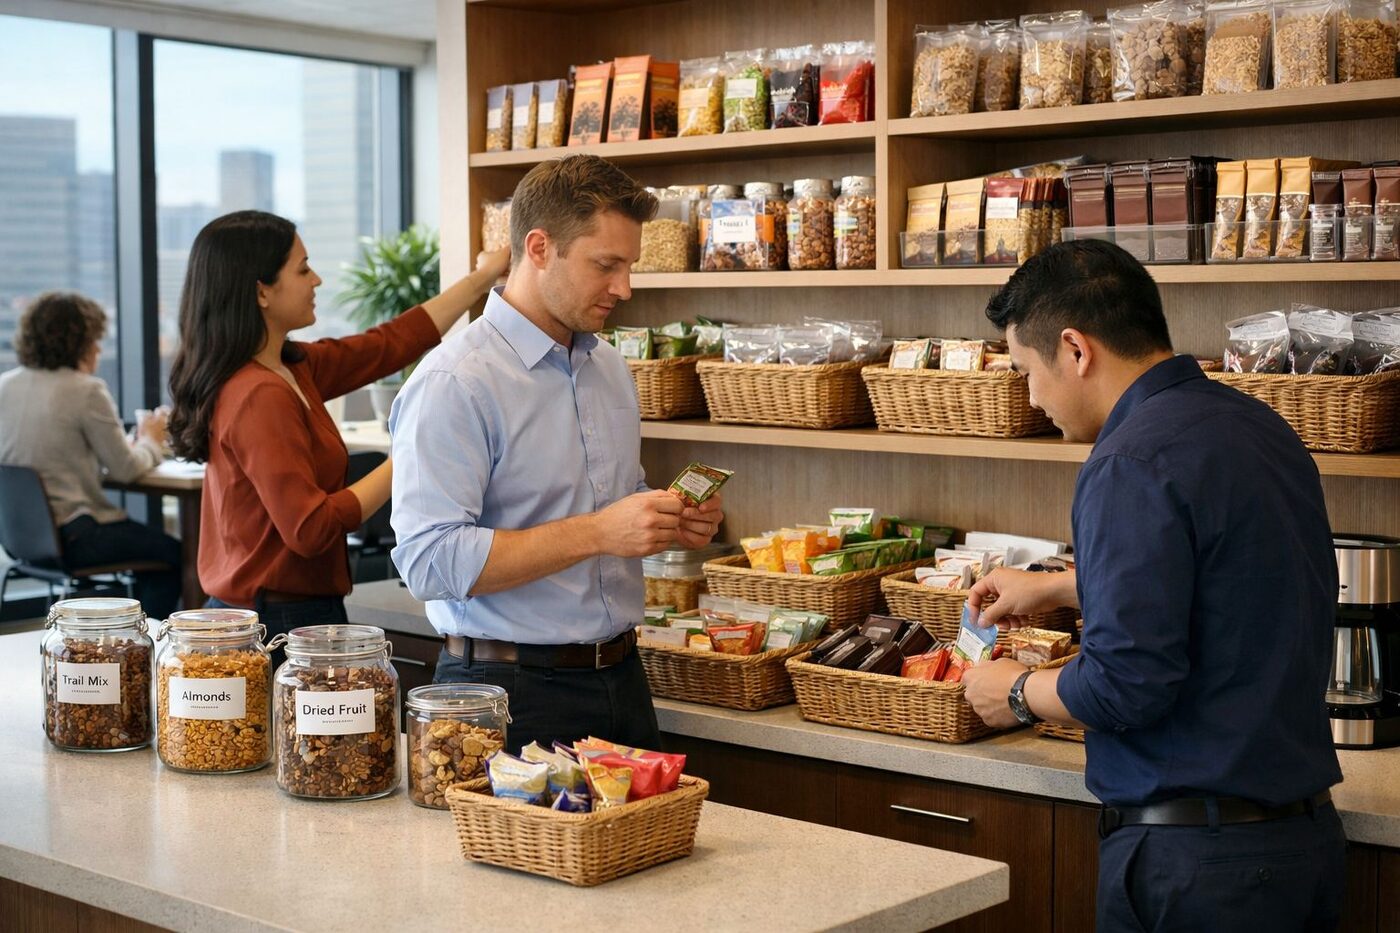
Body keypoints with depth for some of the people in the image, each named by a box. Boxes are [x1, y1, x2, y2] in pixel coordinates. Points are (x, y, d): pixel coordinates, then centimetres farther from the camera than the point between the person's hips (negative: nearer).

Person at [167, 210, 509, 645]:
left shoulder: (291, 369, 7)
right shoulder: (260, 398, -20)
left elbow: (388, 345, 17)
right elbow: (310, 529, -23)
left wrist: (483, 277, 21)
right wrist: (401, 465, -16)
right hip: (283, 623, -10)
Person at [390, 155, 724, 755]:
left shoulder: (609, 368, 12)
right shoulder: (453, 384, -15)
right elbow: (430, 561, -24)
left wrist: (672, 523, 2)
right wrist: (597, 533, -26)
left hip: (621, 678, 7)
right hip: (513, 693, -7)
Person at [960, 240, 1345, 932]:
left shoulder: (1132, 465, -21)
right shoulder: (1259, 425, 8)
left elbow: (1128, 684, -23)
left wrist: (1018, 694, -4)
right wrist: (1057, 588, 34)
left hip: (1195, 856, -9)